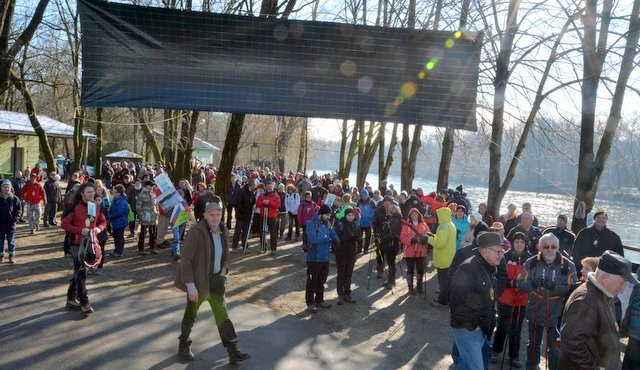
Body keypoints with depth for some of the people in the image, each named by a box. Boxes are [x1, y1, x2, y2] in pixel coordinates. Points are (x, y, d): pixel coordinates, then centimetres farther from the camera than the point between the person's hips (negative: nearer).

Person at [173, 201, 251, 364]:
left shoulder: (223, 231, 1)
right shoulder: (196, 233, -21)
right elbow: (185, 260, -22)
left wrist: (223, 271, 10)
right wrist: (190, 285, -25)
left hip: (215, 279, 5)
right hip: (198, 280, -5)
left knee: (222, 314, 3)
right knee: (191, 314, 13)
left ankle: (234, 352, 4)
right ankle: (183, 346, 36)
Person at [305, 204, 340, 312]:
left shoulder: (327, 224, 7)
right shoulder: (311, 223, -14)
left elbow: (334, 235, 6)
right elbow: (313, 239, -26)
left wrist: (335, 239, -18)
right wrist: (328, 239, -19)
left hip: (325, 257, 7)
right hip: (314, 258, -7)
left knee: (322, 281, 19)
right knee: (312, 281, 4)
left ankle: (319, 300, 33)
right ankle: (310, 303, 15)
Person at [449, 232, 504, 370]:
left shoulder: (490, 268, 8)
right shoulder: (468, 268, -22)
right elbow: (457, 300, -26)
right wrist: (471, 324, -19)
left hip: (481, 328, 9)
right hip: (467, 329, -9)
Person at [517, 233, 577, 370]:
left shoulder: (568, 266, -10)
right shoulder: (531, 263, -6)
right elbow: (520, 284, -8)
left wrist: (555, 287, -32)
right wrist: (532, 283, -29)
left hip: (556, 315, -2)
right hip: (535, 312, 2)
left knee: (555, 347, 15)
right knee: (533, 344, 20)